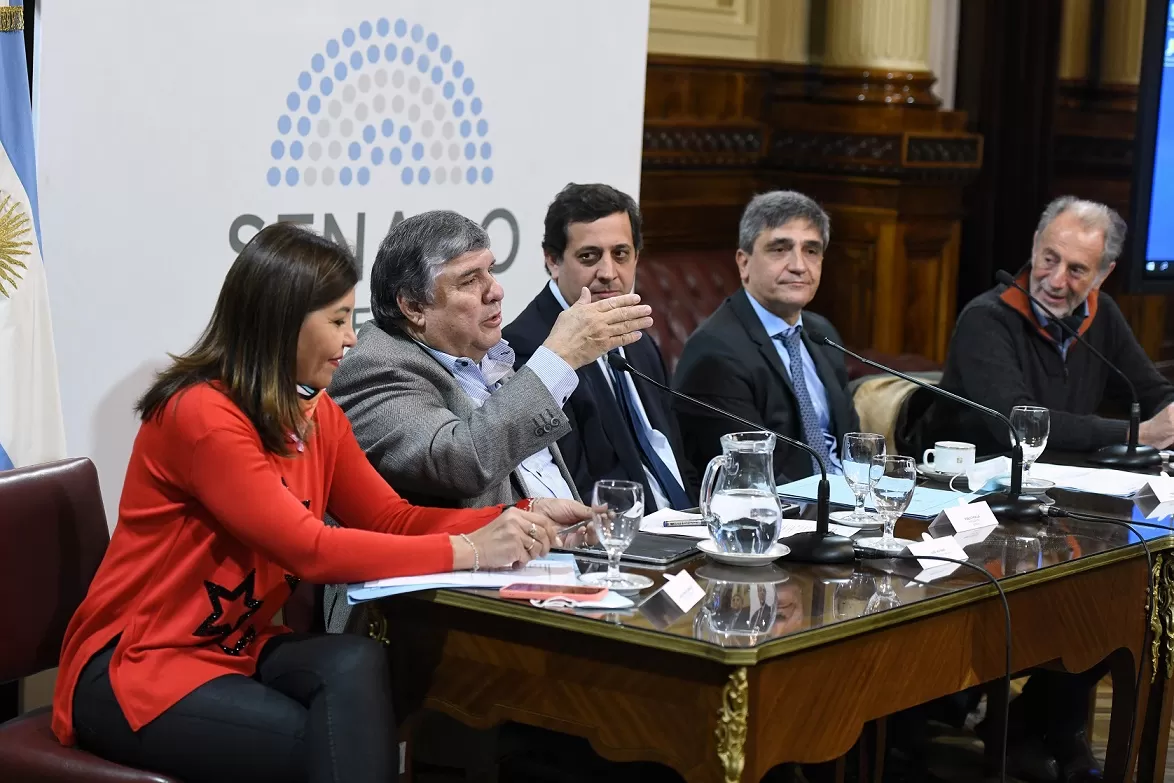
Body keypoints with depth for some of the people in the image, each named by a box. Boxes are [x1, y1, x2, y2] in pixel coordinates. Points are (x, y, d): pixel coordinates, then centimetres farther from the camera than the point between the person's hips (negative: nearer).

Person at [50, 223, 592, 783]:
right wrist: (466, 551, -26)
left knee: (356, 664, -25)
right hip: (135, 664, -7)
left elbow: (390, 519, 5)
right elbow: (309, 549, -27)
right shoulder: (202, 414, -21)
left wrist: (517, 523, -9)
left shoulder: (317, 414, 5)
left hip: (240, 650, 7)